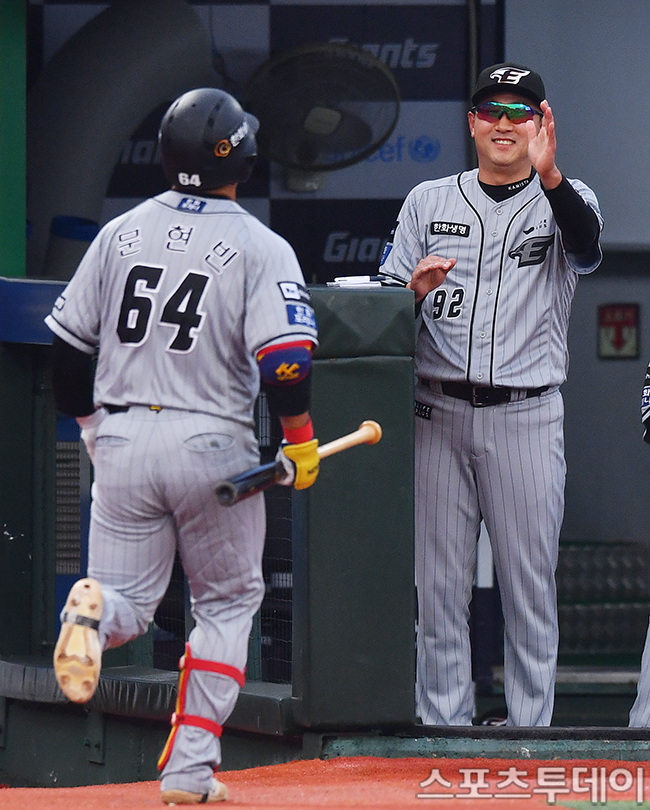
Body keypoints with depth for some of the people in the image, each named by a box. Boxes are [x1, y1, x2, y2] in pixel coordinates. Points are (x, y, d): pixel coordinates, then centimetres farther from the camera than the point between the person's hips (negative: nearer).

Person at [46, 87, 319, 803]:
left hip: (120, 442, 3)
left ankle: (92, 611, -29)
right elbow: (285, 353, -17)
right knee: (227, 602, 15)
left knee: (127, 602, 9)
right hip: (212, 444, -3)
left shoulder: (120, 233, 7)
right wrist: (301, 440, -4)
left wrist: (88, 422, 25)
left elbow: (67, 342, 10)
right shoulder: (261, 248, -5)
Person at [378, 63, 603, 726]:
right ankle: (443, 733, 8)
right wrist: (415, 287, -13)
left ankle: (531, 735, 5)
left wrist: (549, 176, -36)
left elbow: (586, 247, -19)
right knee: (438, 585, 2)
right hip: (437, 414, 2)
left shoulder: (566, 201, 5)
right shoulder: (428, 201, 13)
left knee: (530, 587, -1)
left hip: (525, 416, -2)